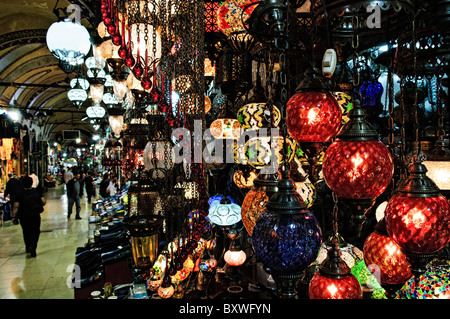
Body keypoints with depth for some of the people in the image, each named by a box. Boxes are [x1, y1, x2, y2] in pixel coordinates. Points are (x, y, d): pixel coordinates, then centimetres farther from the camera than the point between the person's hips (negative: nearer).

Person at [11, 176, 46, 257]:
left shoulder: (20, 194, -7)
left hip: (24, 217, 0)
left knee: (26, 232, 19)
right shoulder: (36, 192, -2)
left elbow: (16, 206, -13)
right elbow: (43, 202, 0)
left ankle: (28, 247, 33)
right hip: (35, 216, 0)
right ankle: (32, 247, -17)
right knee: (35, 232, 5)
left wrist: (14, 217, -10)